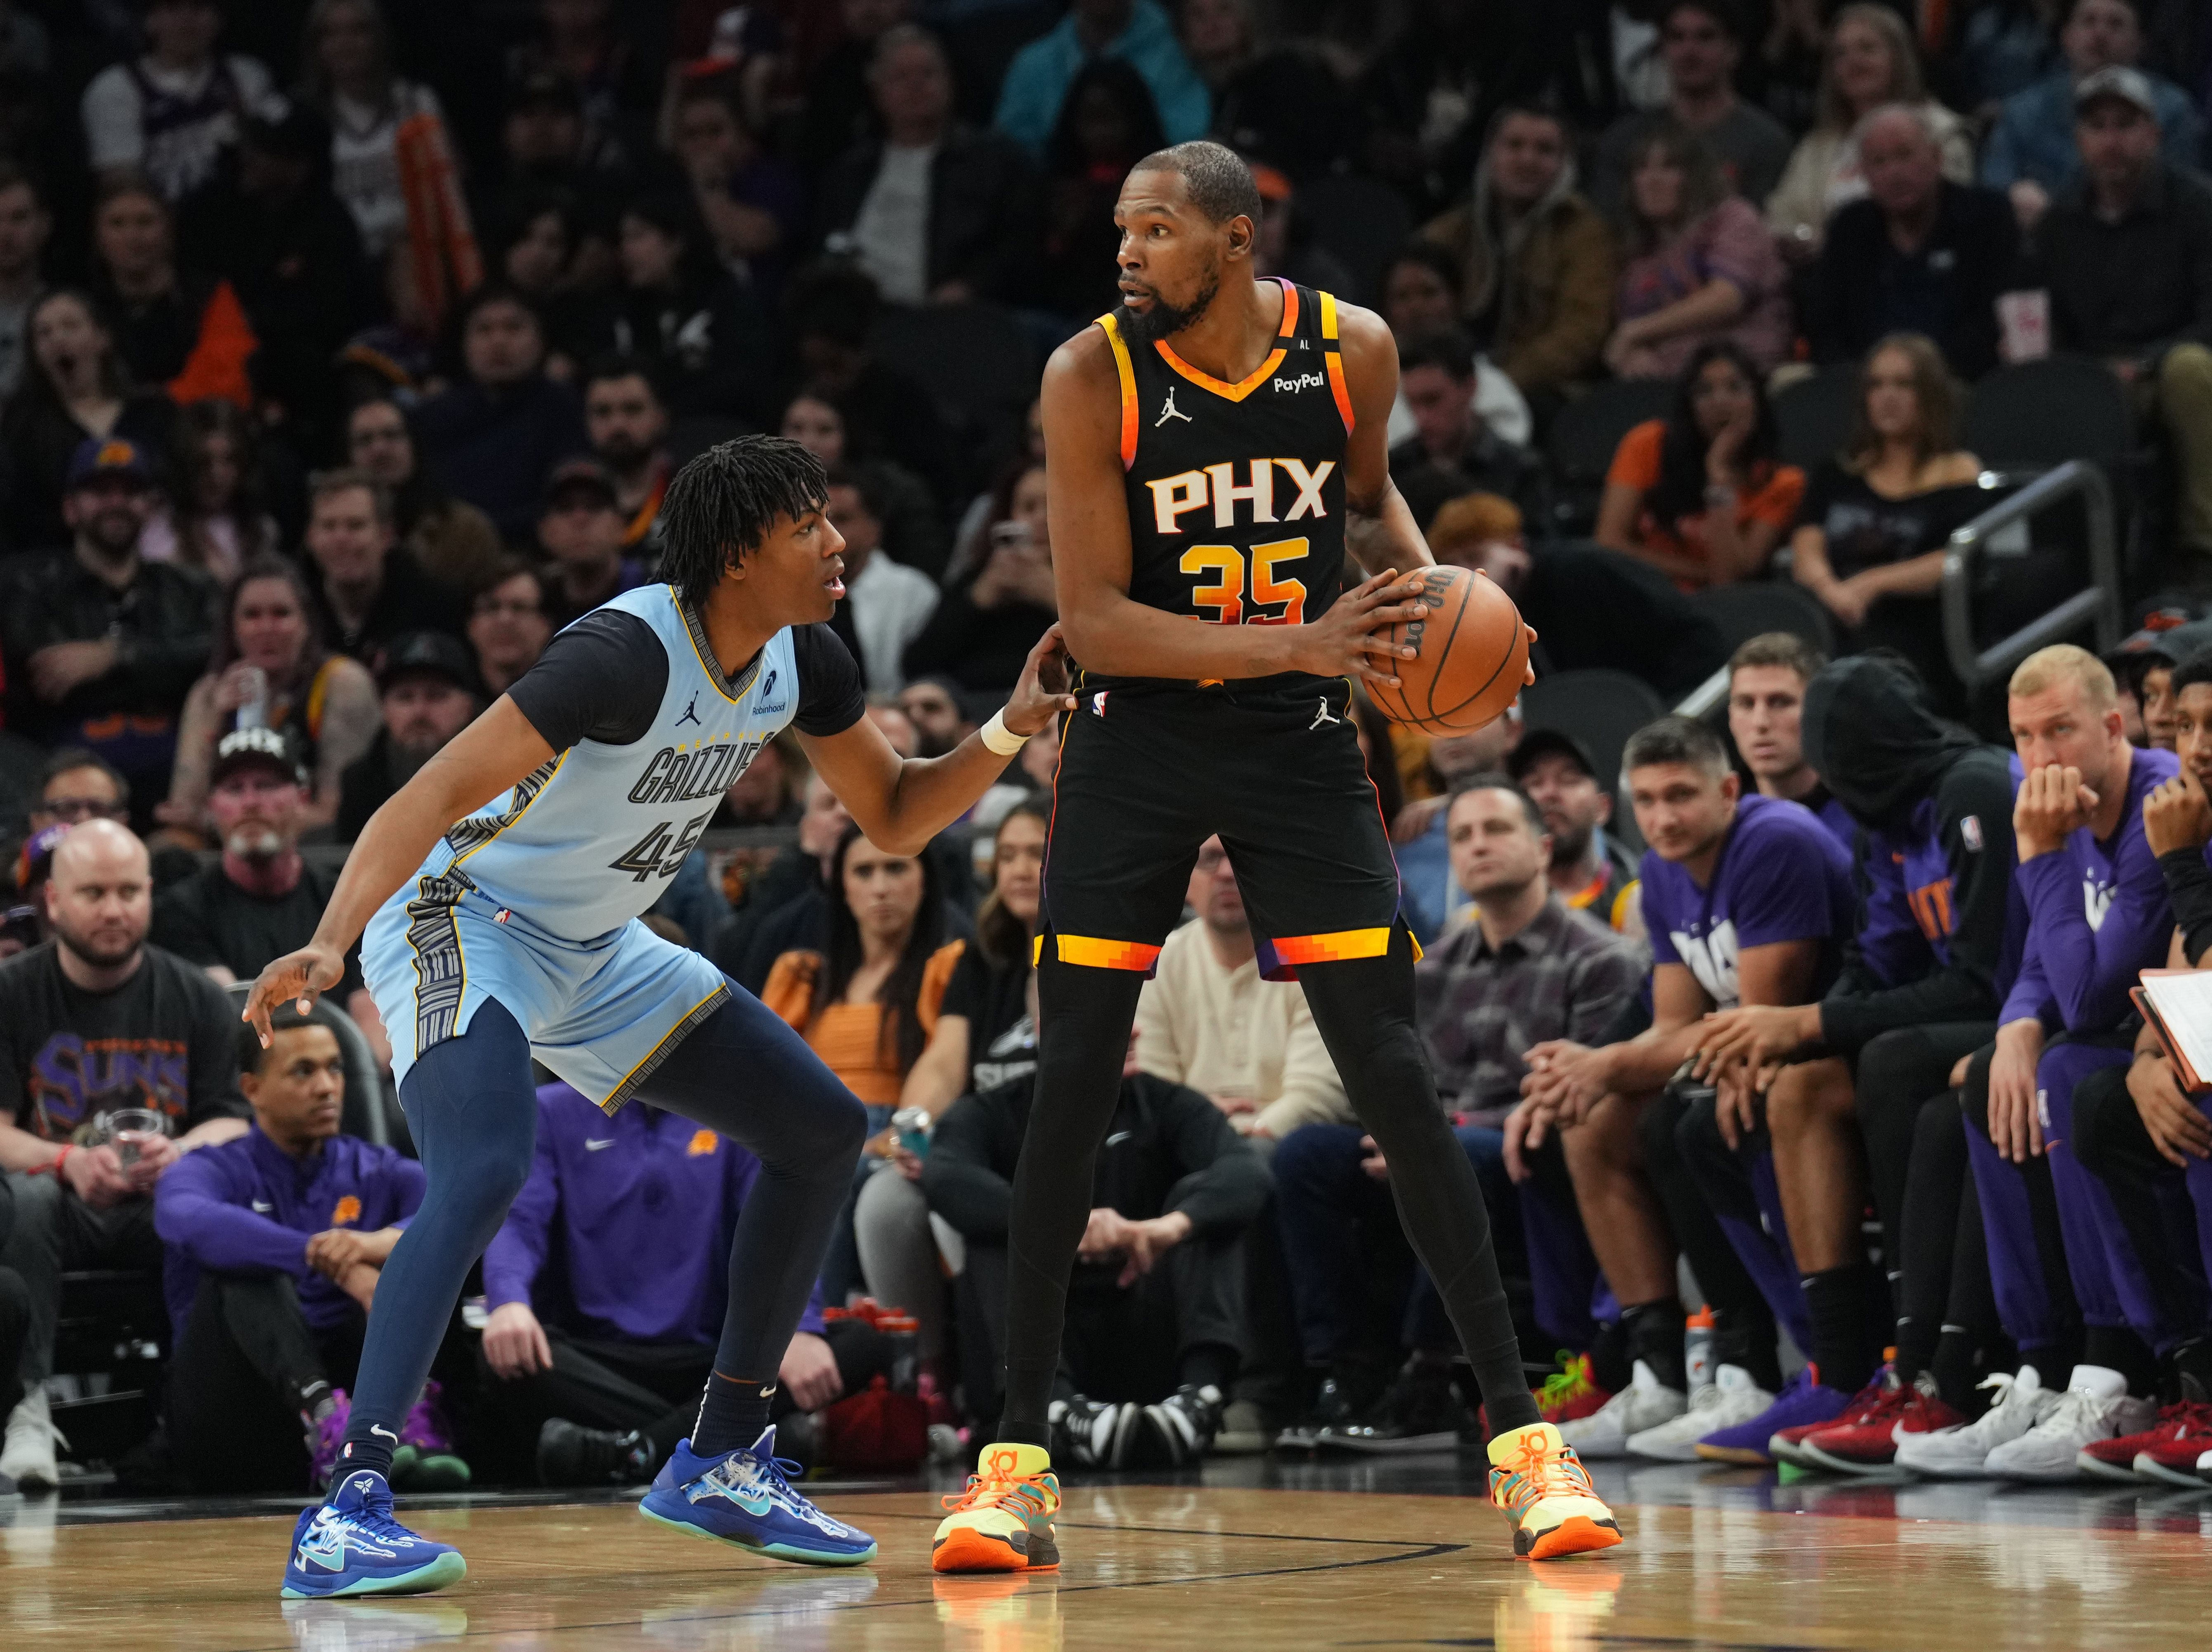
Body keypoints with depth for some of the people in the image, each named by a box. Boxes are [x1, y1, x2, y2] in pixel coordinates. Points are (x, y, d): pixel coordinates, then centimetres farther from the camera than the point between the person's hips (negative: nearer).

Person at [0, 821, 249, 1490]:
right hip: (62, 1206, -1)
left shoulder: (197, 998, 11)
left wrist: (183, 1151, -20)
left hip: (165, 1205, 1)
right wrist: (69, 1162, -25)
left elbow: (231, 1124, 6)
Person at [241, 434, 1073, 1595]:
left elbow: (896, 819, 10)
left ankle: (720, 1463, 14)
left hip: (596, 951, 9)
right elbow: (439, 791, -34)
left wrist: (1007, 733, -9)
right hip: (465, 923, -9)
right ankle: (347, 1511, -36)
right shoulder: (629, 652, -29)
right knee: (482, 1176, -33)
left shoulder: (801, 661, -4)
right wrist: (329, 944, -48)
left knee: (823, 1131, 6)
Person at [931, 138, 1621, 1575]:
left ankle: (1523, 1437, 0)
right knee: (1070, 1097, -5)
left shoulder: (1351, 348, -7)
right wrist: (1299, 644, -26)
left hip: (1298, 748, 1)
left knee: (1397, 1081, -5)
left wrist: (1424, 585, -7)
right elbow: (1093, 620, -17)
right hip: (1137, 741, -1)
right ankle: (1021, 1461, 5)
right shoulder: (1093, 377, -14)